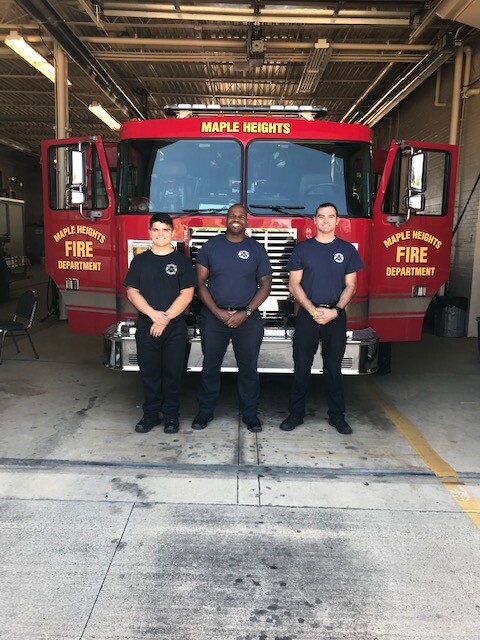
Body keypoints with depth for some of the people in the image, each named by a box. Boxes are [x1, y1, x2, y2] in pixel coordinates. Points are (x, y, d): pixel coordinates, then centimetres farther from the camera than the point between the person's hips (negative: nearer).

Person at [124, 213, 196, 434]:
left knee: (173, 373, 4)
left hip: (175, 327, -2)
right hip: (146, 326, 2)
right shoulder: (140, 260, 7)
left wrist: (166, 318, -14)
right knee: (149, 372, 8)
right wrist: (153, 314, -13)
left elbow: (186, 294, -6)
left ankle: (171, 416, 17)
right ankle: (150, 414, 20)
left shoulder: (182, 261, 1)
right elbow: (132, 292, 1)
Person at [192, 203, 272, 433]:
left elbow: (265, 284, 3)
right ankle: (205, 410, 20)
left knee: (248, 367, 5)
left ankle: (249, 413, 18)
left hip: (248, 317, 0)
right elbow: (201, 282, 0)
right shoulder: (210, 246, 3)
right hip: (214, 316, 0)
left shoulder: (256, 249, 4)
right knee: (210, 365, 7)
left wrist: (246, 313, -9)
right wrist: (217, 312, -10)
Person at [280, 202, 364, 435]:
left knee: (334, 367, 8)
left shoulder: (347, 249, 6)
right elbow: (294, 284, 0)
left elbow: (350, 285, 4)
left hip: (336, 317, 1)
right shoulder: (302, 248, 4)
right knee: (301, 367, 3)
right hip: (307, 315, 0)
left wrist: (335, 311, -11)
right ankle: (296, 413, 14)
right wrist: (313, 310, -12)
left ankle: (336, 415, 17)